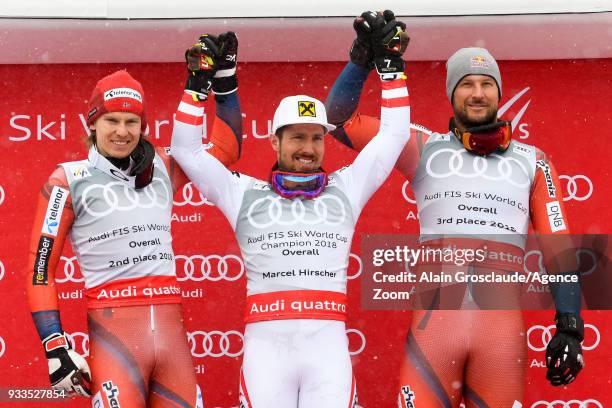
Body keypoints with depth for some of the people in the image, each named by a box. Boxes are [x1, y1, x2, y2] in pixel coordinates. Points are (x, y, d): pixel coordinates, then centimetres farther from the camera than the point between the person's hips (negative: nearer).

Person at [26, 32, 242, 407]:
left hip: (171, 328, 4)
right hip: (115, 330, -4)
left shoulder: (162, 169, 14)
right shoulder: (69, 180, 4)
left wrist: (224, 79, 21)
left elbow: (226, 148, 26)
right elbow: (40, 268, 1)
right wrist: (56, 348, -6)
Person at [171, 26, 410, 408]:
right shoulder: (246, 194, 13)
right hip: (266, 343, 0)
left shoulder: (345, 189, 16)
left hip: (328, 344, 1)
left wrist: (391, 66, 17)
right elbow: (187, 149, 14)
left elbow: (394, 135, 19)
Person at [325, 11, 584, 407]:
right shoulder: (425, 148, 14)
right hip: (435, 321, -1)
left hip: (503, 328, 1)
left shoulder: (531, 160, 16)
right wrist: (365, 57, 0)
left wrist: (570, 328, 4)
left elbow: (558, 250, 12)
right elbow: (341, 119, 12)